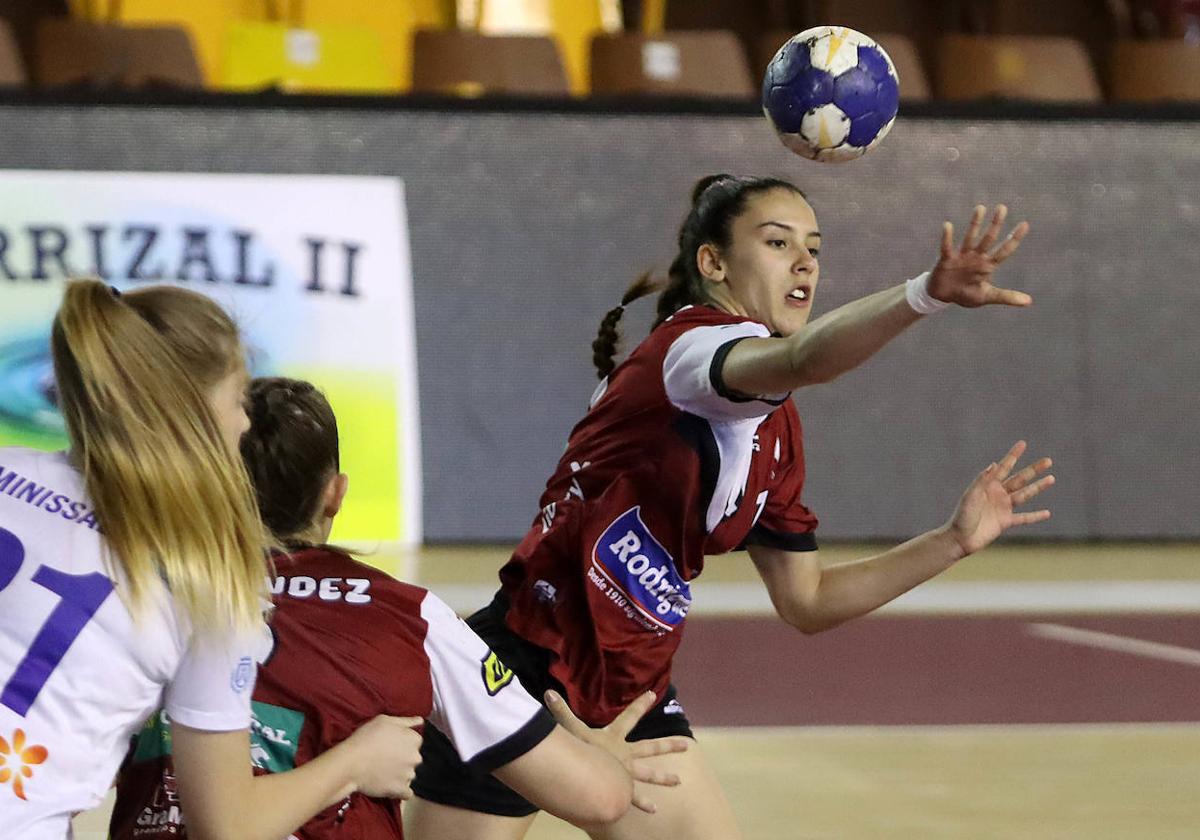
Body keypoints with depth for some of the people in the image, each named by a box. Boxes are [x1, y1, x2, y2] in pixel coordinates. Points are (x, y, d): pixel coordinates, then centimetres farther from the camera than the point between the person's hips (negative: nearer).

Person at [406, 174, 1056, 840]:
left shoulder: (776, 433, 10)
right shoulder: (691, 342, -15)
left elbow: (805, 602, 15)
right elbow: (800, 359, -40)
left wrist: (954, 540, 7)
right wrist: (927, 293, -56)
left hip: (629, 695, 9)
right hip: (520, 673, -8)